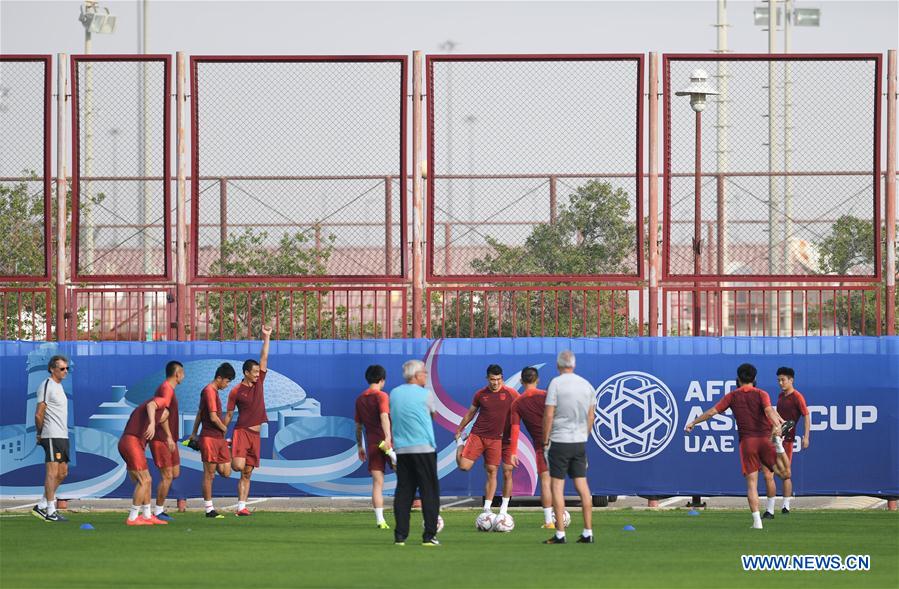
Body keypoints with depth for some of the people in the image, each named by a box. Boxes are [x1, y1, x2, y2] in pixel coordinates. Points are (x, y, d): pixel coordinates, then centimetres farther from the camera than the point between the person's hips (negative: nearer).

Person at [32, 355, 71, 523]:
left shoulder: (58, 386, 19)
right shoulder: (46, 386, -11)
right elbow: (39, 414, -13)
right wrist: (40, 434, -4)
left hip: (63, 436, 10)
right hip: (52, 436, -10)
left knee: (62, 473, 11)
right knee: (52, 472, -9)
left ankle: (41, 506, 17)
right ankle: (51, 512, -9)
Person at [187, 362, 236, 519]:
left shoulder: (214, 391, 16)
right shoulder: (209, 391, -13)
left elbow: (199, 413, 24)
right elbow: (213, 417, -19)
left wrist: (194, 434, 28)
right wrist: (224, 428, -1)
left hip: (219, 439, 9)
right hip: (209, 437, -9)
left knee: (226, 472, 3)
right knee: (209, 474, -3)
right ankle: (209, 509, 0)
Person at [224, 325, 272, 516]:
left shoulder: (259, 382, 10)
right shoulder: (236, 392, -4)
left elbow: (264, 358, 9)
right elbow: (228, 415, 1)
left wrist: (266, 338, 2)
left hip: (255, 434, 5)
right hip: (242, 431, -5)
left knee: (247, 473, 4)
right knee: (239, 466, -22)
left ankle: (241, 506, 4)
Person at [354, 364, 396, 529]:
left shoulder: (360, 399, 12)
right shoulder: (381, 396, -6)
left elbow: (358, 426, 18)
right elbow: (384, 416, -21)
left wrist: (360, 446, 25)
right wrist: (388, 437, -32)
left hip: (372, 445, 5)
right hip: (386, 443, -5)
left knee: (377, 483, 2)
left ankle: (380, 520, -4)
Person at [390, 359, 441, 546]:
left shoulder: (394, 393, 8)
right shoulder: (425, 394, -5)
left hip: (401, 449, 4)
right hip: (424, 447, -4)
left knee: (403, 491, 7)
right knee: (429, 491, 1)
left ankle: (400, 535, 2)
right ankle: (429, 535, -3)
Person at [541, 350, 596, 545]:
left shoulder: (556, 383, -9)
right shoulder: (586, 385, 7)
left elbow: (549, 415, -11)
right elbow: (590, 417, 11)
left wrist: (545, 442, -4)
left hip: (559, 441, -5)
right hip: (580, 442, 5)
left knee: (557, 486, -2)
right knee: (582, 485, 8)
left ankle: (560, 533, -5)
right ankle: (588, 532, 7)